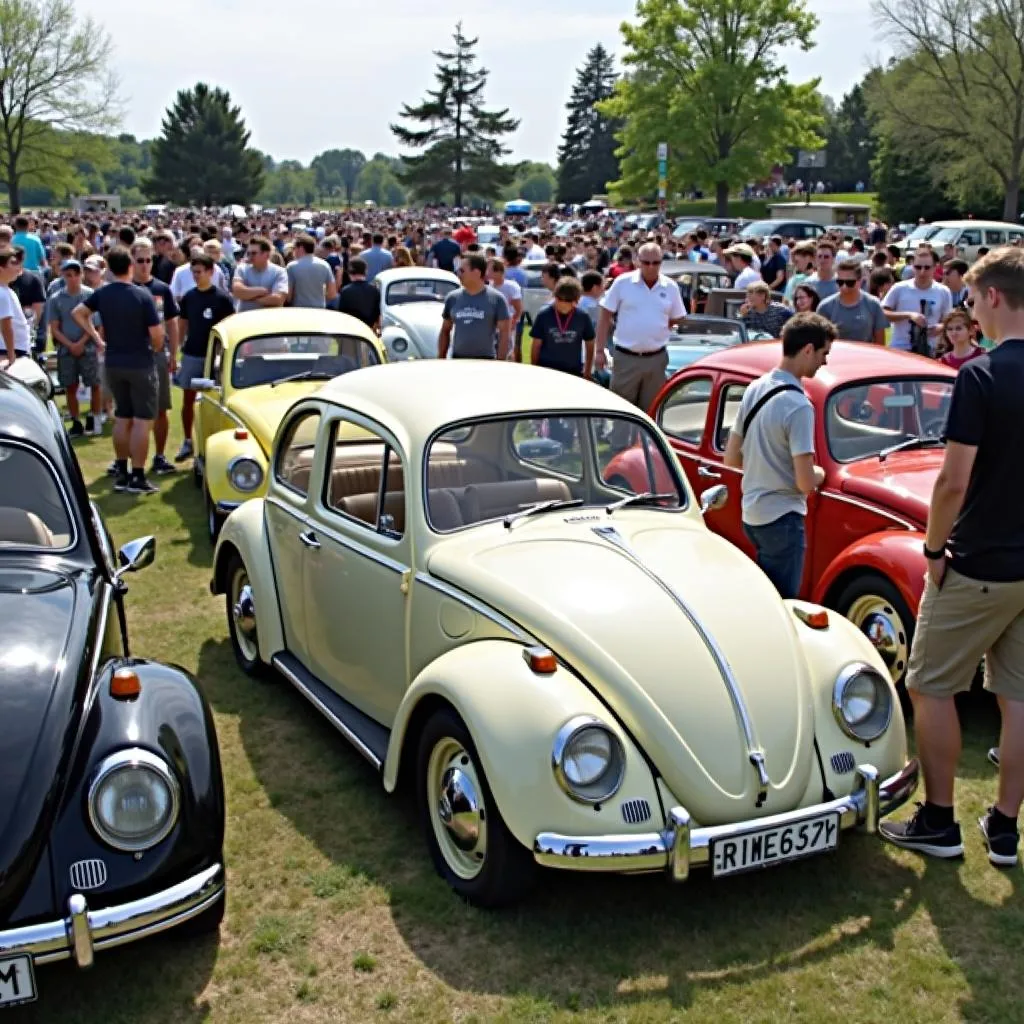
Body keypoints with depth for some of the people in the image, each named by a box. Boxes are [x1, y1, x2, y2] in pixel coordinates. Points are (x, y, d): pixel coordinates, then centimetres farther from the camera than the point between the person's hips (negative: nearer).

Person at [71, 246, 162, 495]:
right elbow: (157, 333, -16)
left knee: (122, 418, 15)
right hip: (140, 364, -6)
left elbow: (78, 313, 9)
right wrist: (155, 348, 4)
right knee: (142, 420, -2)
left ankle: (121, 473, 19)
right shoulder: (142, 295, -14)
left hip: (113, 363, 6)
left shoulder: (102, 294, 1)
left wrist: (97, 339, 12)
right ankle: (137, 477, -4)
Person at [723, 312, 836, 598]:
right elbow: (806, 482, -21)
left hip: (751, 514, 8)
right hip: (782, 520, -8)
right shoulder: (798, 405, -20)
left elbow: (731, 459, 11)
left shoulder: (755, 388, 4)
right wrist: (820, 473, -1)